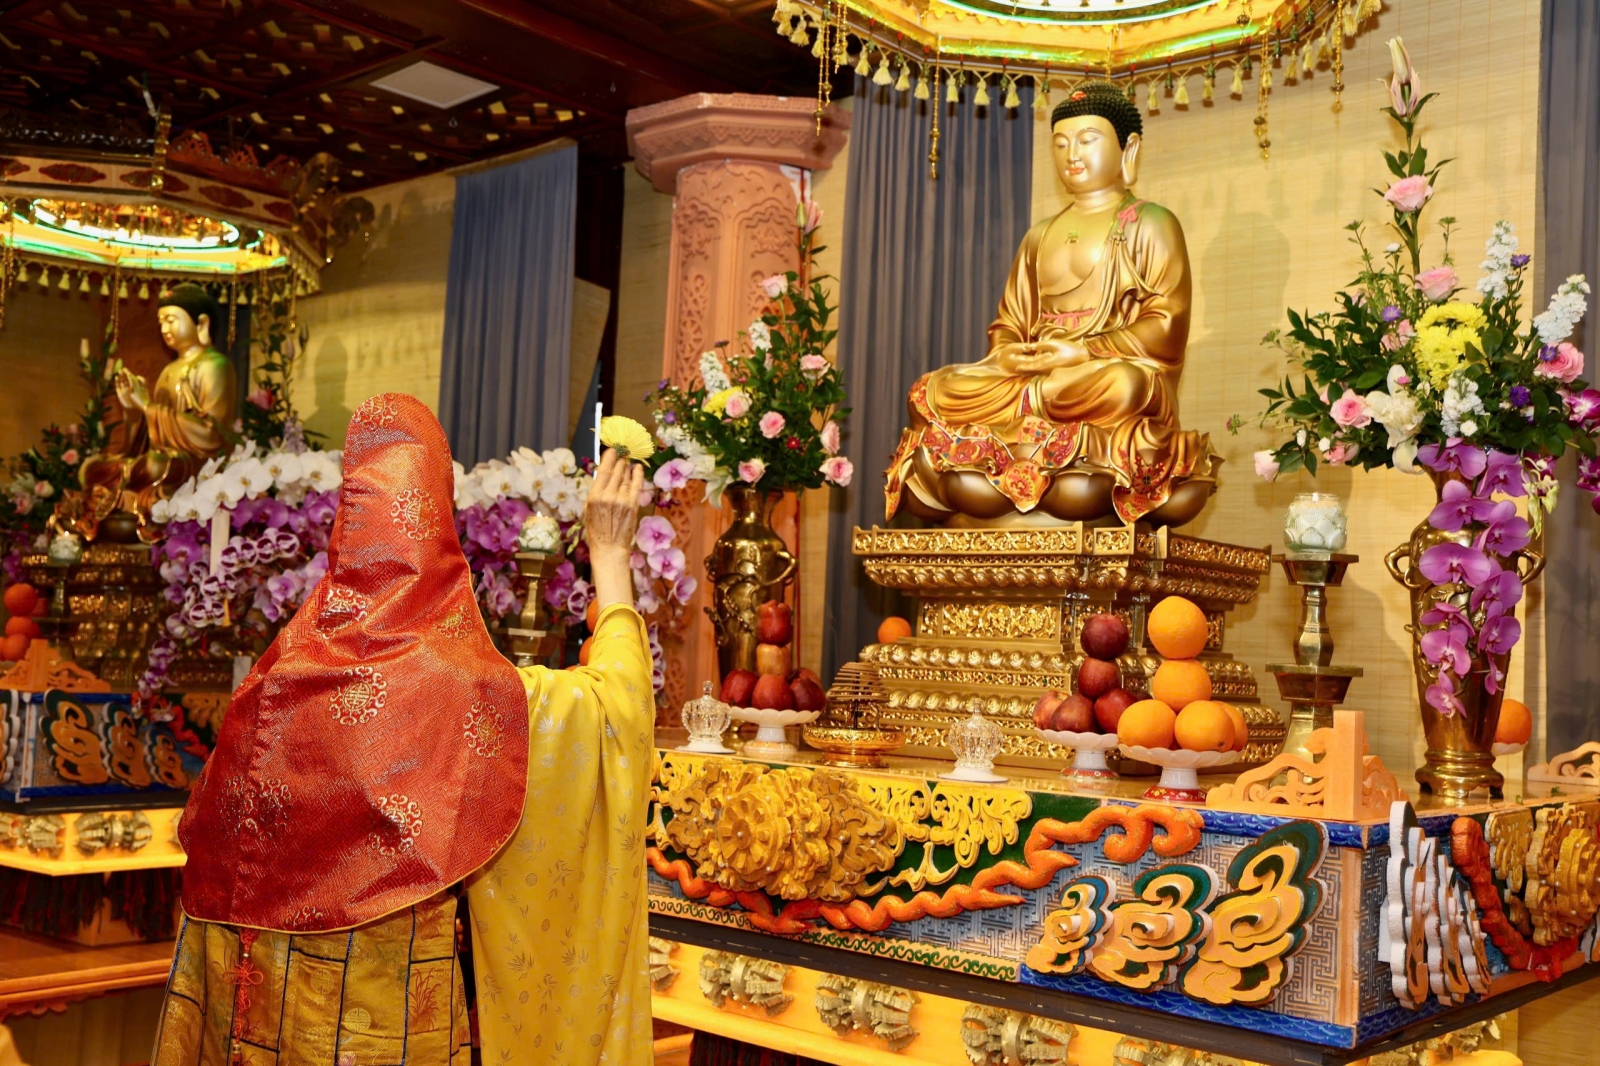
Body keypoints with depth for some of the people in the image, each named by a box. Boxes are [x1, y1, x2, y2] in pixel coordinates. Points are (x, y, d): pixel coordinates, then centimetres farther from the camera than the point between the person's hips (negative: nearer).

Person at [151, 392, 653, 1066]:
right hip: (384, 1002, -4)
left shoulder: (278, 676, -8)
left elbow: (212, 838, 2)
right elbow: (614, 695, -5)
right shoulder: (461, 688, -21)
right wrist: (610, 555, 5)